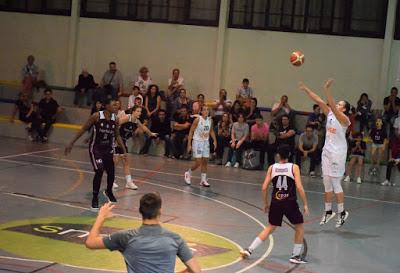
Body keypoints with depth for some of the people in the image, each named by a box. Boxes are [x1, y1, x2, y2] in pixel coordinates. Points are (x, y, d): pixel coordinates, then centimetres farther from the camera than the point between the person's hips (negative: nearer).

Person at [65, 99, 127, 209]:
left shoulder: (115, 119, -3)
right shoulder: (97, 116, -16)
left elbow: (117, 136, 10)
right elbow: (83, 129, -9)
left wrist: (124, 150, 6)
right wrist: (71, 143, -11)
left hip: (108, 149, 5)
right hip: (96, 148, -5)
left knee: (111, 172, 9)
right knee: (99, 171, -17)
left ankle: (109, 192, 40)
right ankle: (95, 198, 0)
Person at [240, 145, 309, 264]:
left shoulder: (272, 168, 3)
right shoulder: (294, 167, -4)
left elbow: (264, 188, 2)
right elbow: (299, 187, -13)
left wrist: (265, 203, 15)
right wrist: (305, 204, -6)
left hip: (275, 202, 3)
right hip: (290, 202, -3)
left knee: (270, 228, 20)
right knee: (300, 227, 19)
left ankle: (249, 250, 14)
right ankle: (296, 255, 17)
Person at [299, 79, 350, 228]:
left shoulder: (344, 119, -10)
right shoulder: (330, 114, 9)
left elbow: (333, 106, -25)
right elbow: (319, 101, 5)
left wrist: (327, 90, -34)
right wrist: (306, 89, -1)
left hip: (338, 153, -7)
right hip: (327, 151, 7)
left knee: (335, 183, -6)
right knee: (327, 183, 10)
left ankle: (342, 213, 5)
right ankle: (328, 211, 19)